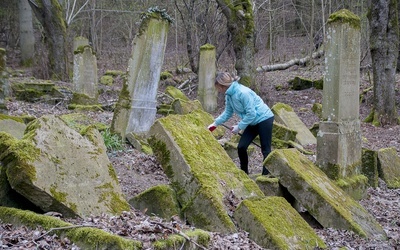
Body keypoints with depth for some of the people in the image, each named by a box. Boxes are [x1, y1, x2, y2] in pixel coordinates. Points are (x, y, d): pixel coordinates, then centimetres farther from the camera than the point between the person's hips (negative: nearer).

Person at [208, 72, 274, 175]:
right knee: (241, 147, 3)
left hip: (264, 119, -8)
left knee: (265, 150, -2)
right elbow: (228, 112, 12)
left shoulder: (243, 93, -28)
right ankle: (244, 173, 16)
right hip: (253, 122, 9)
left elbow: (251, 114, -25)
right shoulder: (229, 95, -2)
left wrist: (239, 127, -18)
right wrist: (215, 124, 8)